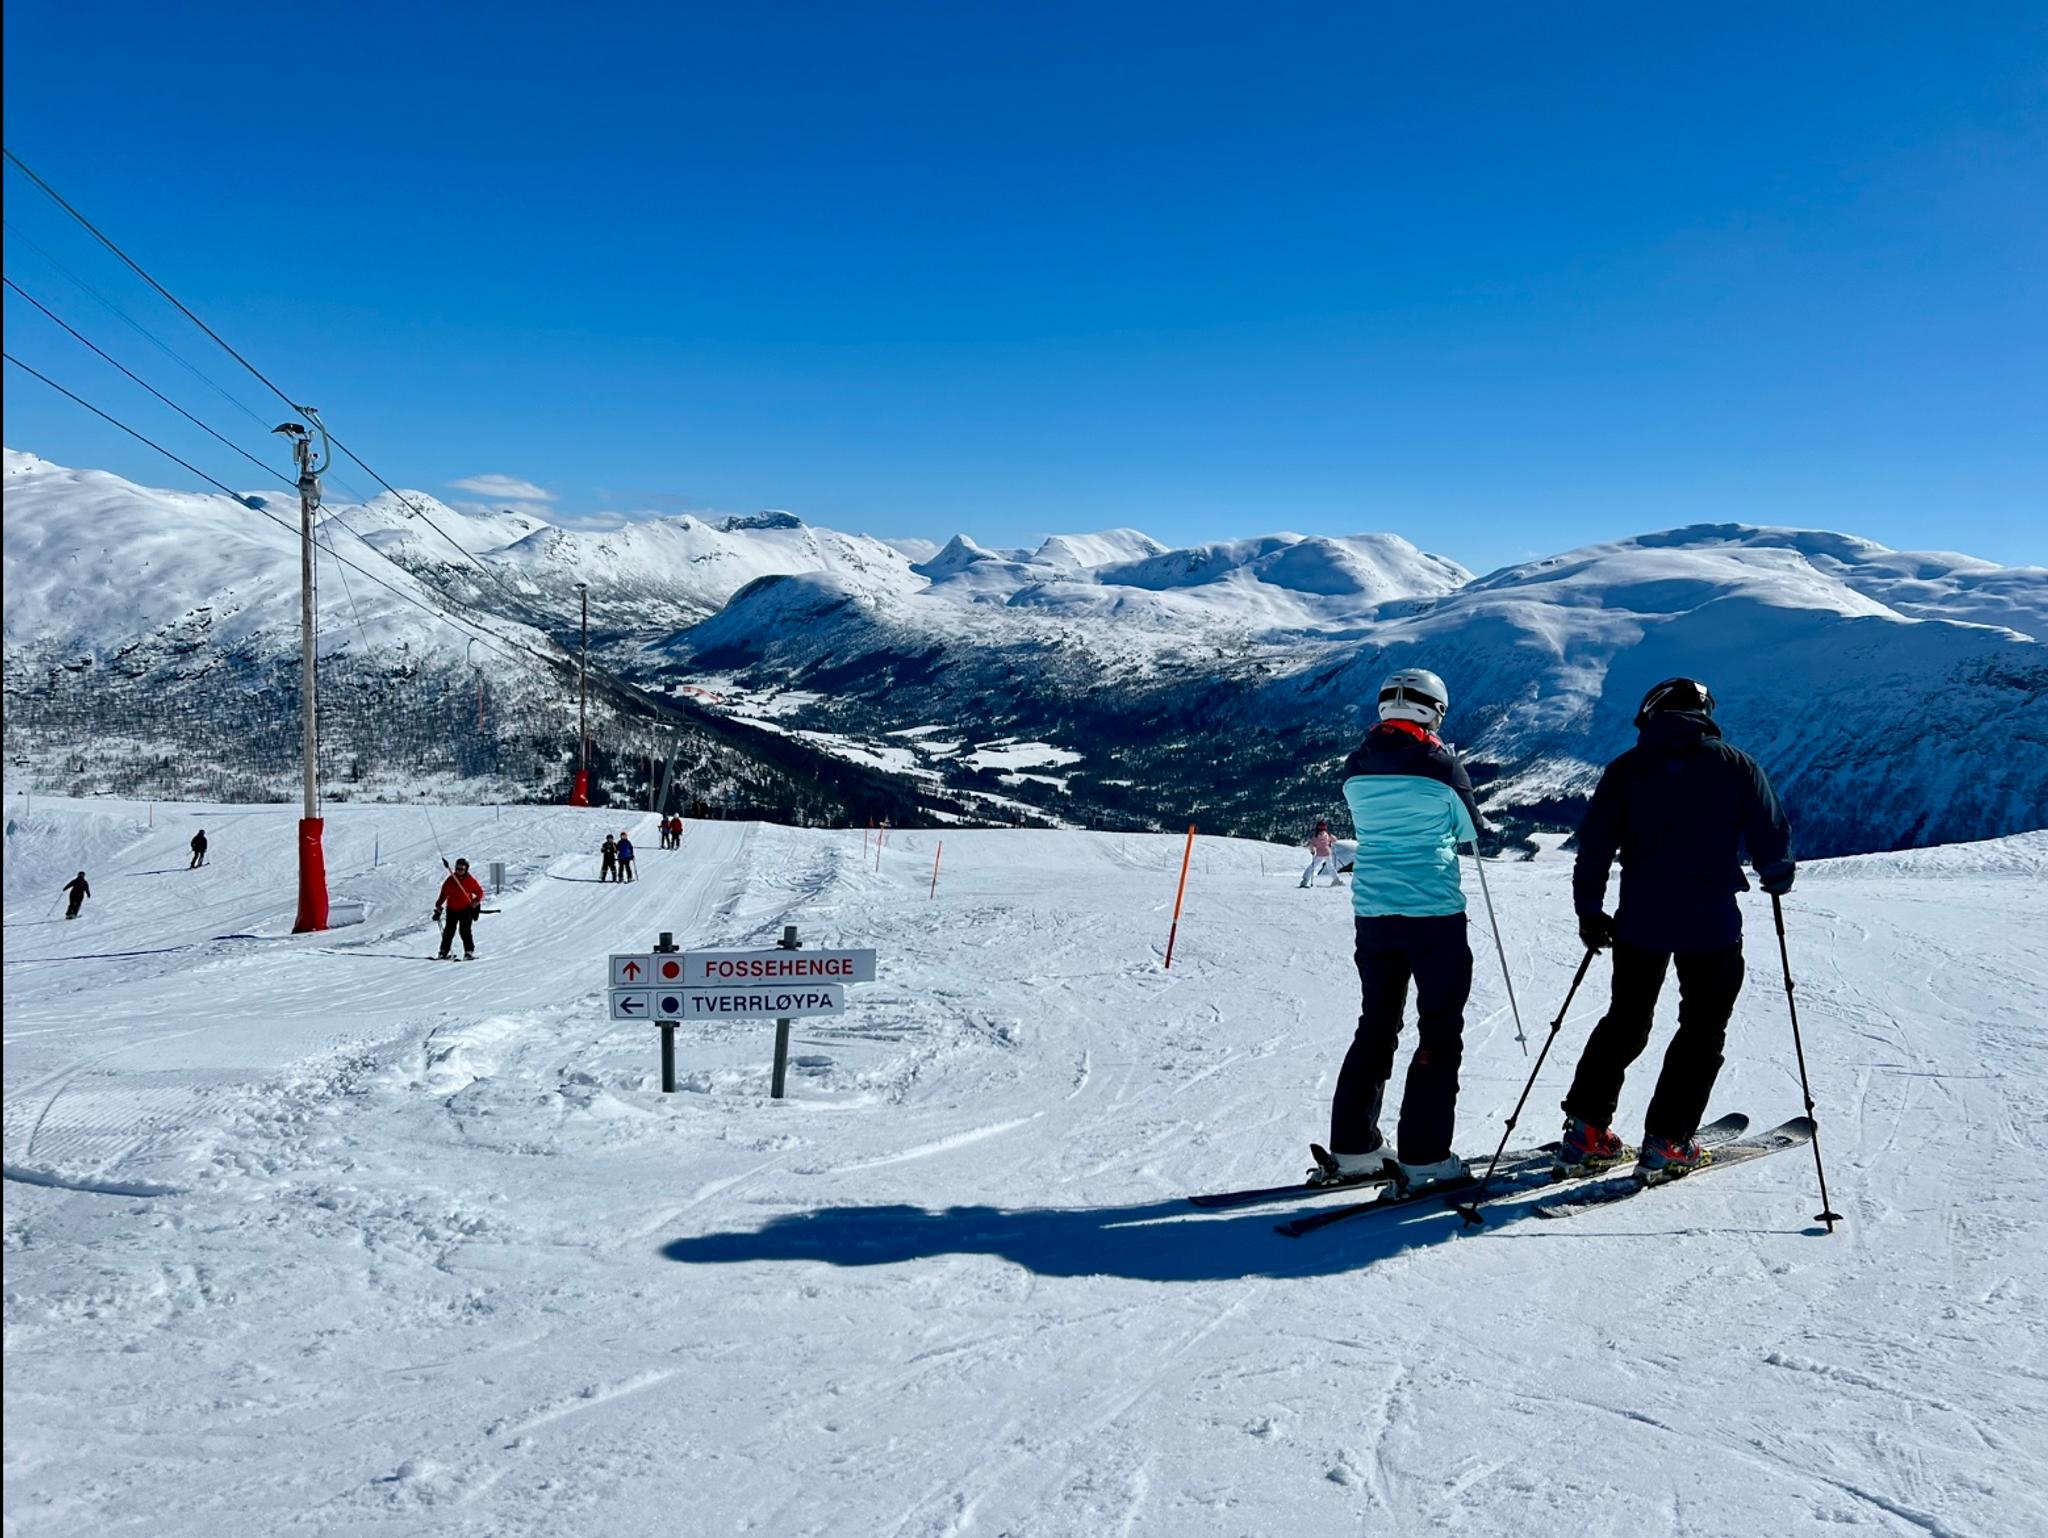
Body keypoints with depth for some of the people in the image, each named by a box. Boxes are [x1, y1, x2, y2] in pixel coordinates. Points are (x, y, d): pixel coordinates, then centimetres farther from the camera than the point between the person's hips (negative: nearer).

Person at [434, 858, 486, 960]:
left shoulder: (471, 881, -5)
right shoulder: (450, 881, 0)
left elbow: (479, 892, 4)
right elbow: (443, 894, 8)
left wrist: (475, 903, -11)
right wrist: (438, 907, 6)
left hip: (466, 910, -3)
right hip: (452, 910, 3)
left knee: (465, 931, -11)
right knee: (449, 931, 3)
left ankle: (469, 952, -8)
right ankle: (444, 951, 12)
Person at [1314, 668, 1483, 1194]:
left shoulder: (1355, 769, 1)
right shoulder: (1440, 765, -11)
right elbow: (1470, 830, 3)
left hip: (1371, 913, 5)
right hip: (1434, 914, -5)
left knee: (1375, 1026, 16)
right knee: (1440, 1032, 4)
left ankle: (1352, 1148, 17)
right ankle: (1424, 1156, 1)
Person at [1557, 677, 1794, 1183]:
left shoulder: (1625, 768, 4)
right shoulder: (1735, 765, 0)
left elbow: (1594, 843, 1)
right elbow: (1772, 835, 0)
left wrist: (1589, 910, 10)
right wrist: (1777, 876, 21)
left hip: (1640, 919, 3)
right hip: (1710, 922, -2)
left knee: (1624, 1021, 17)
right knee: (1703, 1030, 11)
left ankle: (1585, 1129, 16)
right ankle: (1665, 1143, 8)